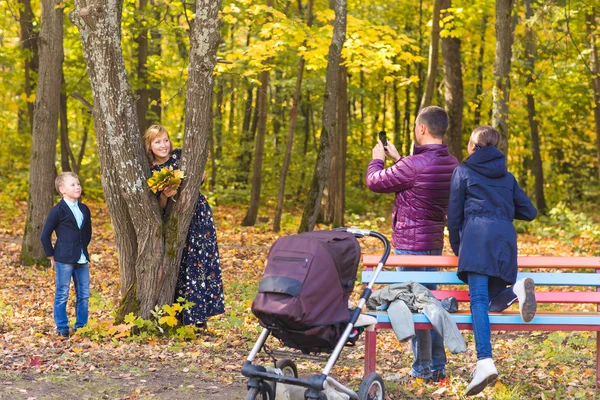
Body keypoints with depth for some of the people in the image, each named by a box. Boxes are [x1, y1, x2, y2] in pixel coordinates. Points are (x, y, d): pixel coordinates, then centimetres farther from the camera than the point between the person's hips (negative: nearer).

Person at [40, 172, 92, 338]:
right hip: (64, 260, -6)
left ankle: (81, 326, 18)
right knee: (62, 294, 1)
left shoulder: (84, 210, 10)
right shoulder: (58, 211, -8)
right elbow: (45, 236, -5)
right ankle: (62, 328, 9)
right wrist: (51, 255, -3)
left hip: (82, 260, 6)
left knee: (84, 294, 8)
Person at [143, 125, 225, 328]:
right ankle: (182, 315, 7)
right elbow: (159, 206, -3)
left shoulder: (180, 155, -1)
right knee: (179, 267, 0)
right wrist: (164, 195, -22)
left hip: (198, 215, -1)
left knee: (200, 262, -6)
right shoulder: (151, 172, 0)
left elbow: (200, 179, 7)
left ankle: (199, 316, -2)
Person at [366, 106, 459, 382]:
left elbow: (375, 182, -10)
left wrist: (377, 159, 10)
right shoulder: (451, 164, 4)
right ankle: (438, 365, 21)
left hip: (411, 243, -8)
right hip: (435, 242, 8)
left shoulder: (415, 165, -22)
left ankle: (423, 368, 5)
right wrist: (397, 158, 29)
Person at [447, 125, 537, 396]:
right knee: (492, 296, 15)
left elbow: (454, 213, 10)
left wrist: (456, 247, 20)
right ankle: (517, 288, -19)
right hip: (505, 238, 4)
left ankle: (485, 361, -31)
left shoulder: (463, 171, 13)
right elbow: (529, 212, 24)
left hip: (477, 235, -4)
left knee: (478, 299, -15)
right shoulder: (507, 177, 24)